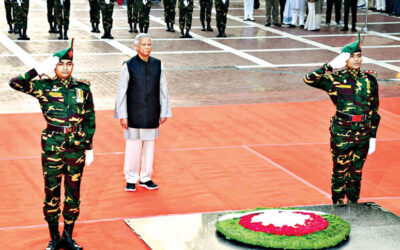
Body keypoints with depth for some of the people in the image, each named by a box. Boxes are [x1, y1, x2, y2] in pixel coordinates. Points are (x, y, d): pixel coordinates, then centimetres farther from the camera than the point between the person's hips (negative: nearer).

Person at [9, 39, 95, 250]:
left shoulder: (83, 88, 2)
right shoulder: (44, 87, -4)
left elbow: (90, 119, 8)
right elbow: (15, 83, -15)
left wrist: (89, 147, 7)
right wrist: (39, 70, -17)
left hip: (76, 149, 2)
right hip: (52, 148, -2)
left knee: (73, 193, 10)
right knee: (52, 193, 5)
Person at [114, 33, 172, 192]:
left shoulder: (157, 65, 2)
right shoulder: (128, 66, -8)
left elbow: (163, 90, 6)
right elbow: (121, 91, -5)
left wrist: (164, 112, 4)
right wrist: (122, 116, -7)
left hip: (152, 114, 3)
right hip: (134, 113, -3)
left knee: (149, 145, 9)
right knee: (133, 146, 1)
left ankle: (145, 178, 22)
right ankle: (131, 179, 15)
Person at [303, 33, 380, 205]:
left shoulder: (369, 80, 5)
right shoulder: (335, 79, -5)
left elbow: (375, 110, 10)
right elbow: (309, 79, -18)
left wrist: (373, 137, 8)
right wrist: (331, 66, -19)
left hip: (363, 132, 3)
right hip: (341, 132, -3)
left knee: (357, 171, 12)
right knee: (340, 170, 4)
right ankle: (338, 207, 17)